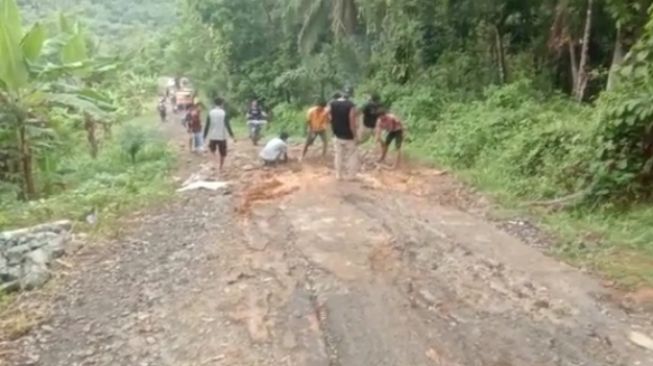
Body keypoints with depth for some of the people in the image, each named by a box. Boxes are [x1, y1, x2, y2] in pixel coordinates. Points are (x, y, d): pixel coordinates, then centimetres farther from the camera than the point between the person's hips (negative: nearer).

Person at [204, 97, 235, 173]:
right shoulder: (224, 113, -7)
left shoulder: (210, 113, -1)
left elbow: (207, 125, -2)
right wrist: (232, 136, -11)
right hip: (222, 137, -2)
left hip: (212, 137, 2)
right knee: (222, 154, 13)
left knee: (212, 149, 25)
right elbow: (227, 125, -13)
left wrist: (205, 136, 5)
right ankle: (220, 168, 16)